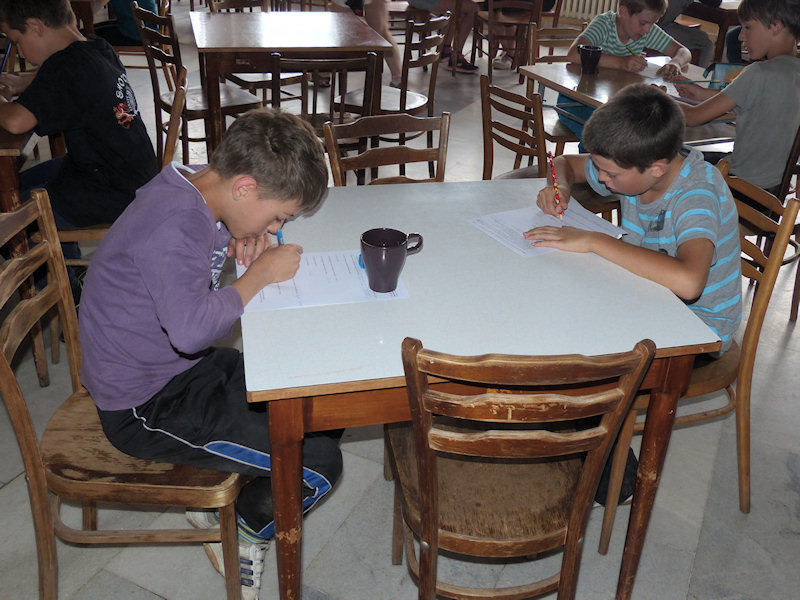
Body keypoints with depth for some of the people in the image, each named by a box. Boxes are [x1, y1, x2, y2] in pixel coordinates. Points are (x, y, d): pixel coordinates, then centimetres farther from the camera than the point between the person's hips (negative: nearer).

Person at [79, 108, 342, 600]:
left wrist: (237, 246, -3)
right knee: (318, 464, -14)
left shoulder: (192, 187, 1)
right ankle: (241, 531, 17)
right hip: (146, 409, -10)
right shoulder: (175, 221, -29)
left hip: (181, 371, 10)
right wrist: (259, 275, -22)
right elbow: (191, 327, -39)